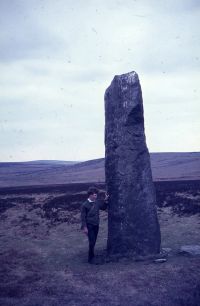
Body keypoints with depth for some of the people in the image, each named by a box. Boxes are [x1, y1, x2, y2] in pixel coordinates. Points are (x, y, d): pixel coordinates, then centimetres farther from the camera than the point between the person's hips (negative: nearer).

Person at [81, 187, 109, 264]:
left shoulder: (97, 202, 0)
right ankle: (91, 258, 7)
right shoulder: (85, 205, -15)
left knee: (93, 242, 15)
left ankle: (92, 256, 30)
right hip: (89, 226, -6)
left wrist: (106, 200, 1)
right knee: (92, 242, -6)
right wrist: (84, 227, -15)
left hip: (96, 225, 6)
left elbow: (103, 208, 16)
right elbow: (83, 217, -13)